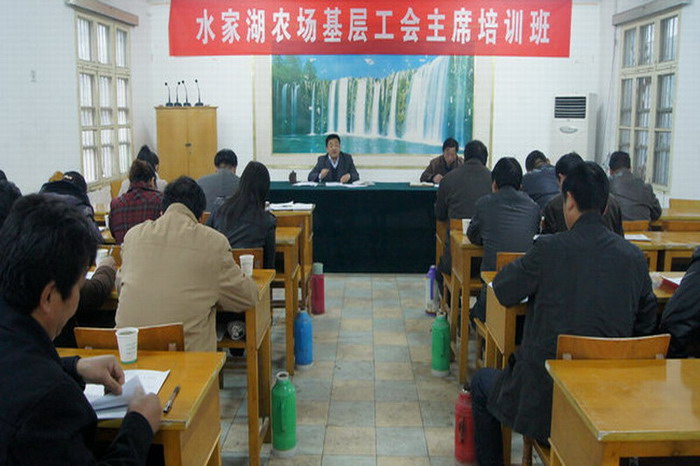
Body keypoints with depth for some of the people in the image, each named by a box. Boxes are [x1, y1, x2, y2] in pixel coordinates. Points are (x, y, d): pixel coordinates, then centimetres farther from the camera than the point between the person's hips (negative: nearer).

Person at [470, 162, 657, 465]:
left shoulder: (549, 248, -17)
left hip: (543, 400, -5)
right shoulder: (634, 256, -4)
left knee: (481, 383, 24)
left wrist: (525, 263, 12)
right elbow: (646, 324, 7)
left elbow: (503, 292, -4)